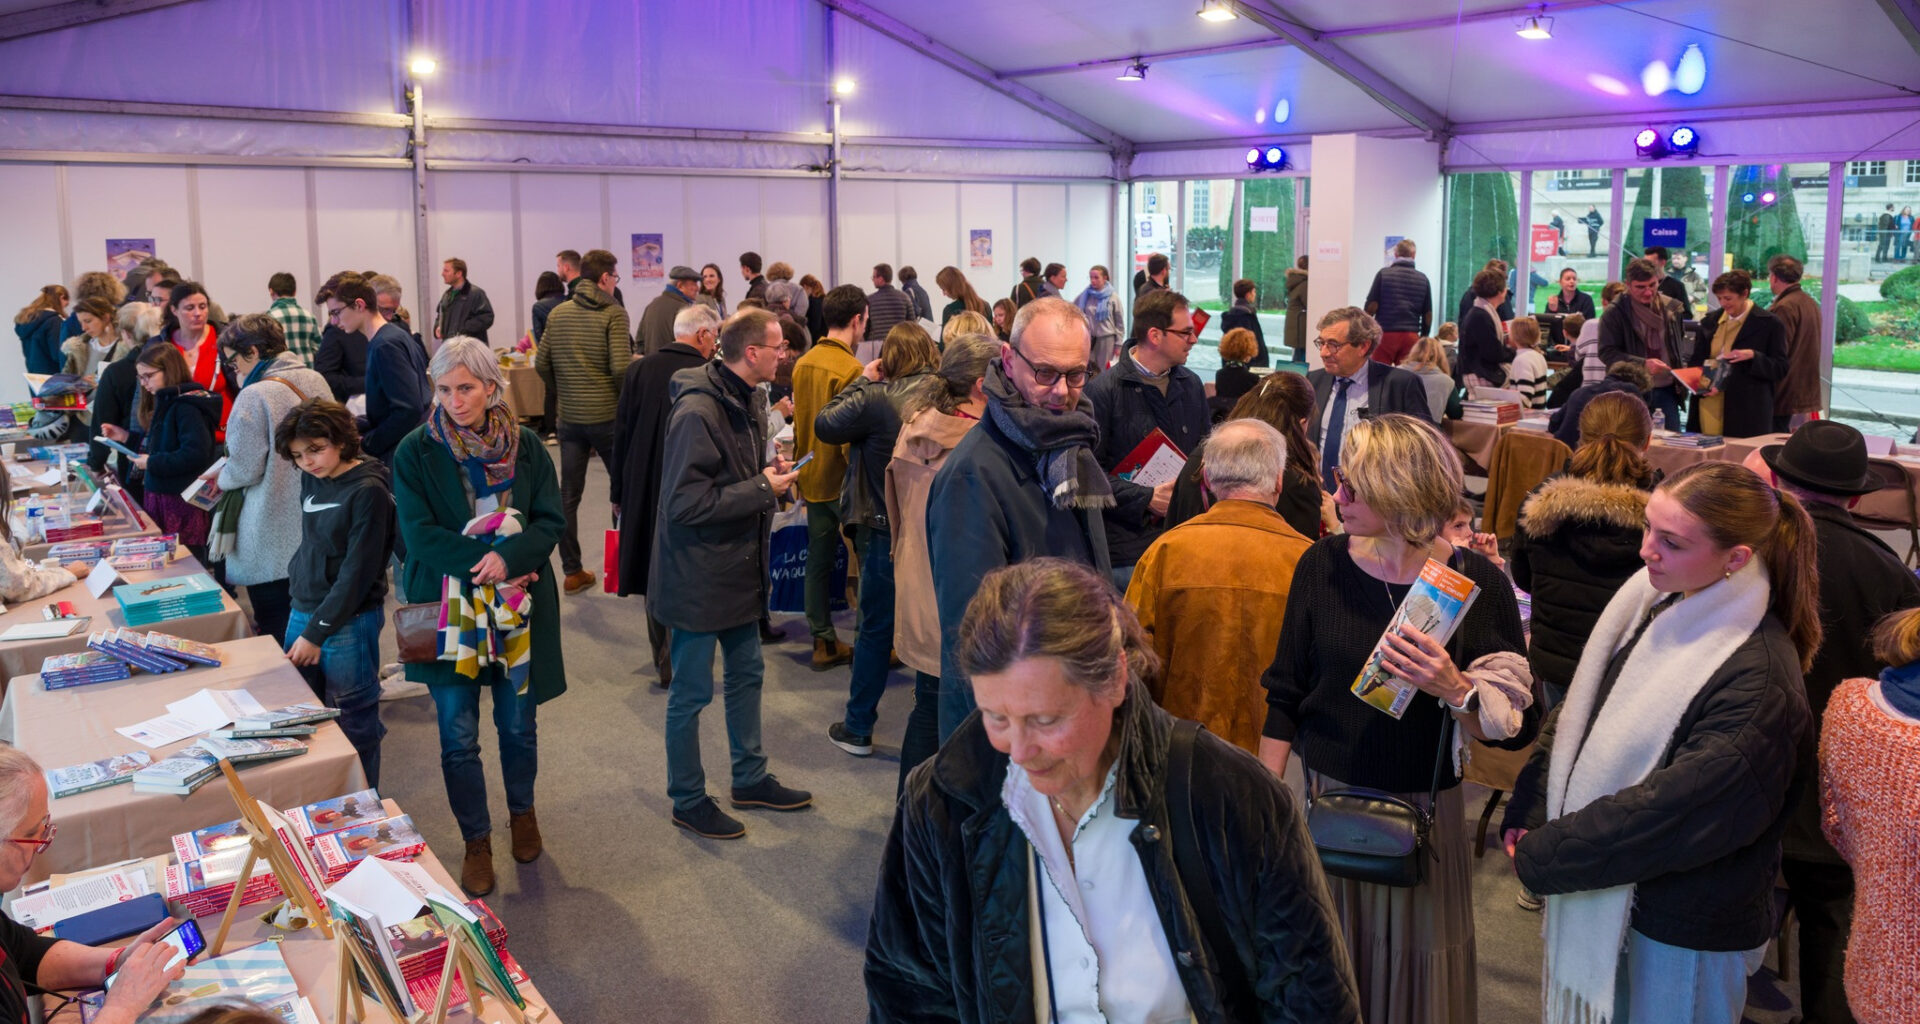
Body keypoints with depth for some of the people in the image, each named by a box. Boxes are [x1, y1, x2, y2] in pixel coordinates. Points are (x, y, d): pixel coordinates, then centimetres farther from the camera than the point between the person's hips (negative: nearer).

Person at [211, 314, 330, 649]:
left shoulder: (254, 397, -16)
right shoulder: (316, 382, 5)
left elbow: (244, 469, -16)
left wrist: (220, 479, 8)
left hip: (274, 543, -7)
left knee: (277, 637, 2)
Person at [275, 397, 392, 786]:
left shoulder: (368, 491, -14)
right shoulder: (311, 480, 8)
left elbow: (357, 573, -16)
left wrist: (317, 632, -15)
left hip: (348, 623, -7)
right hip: (301, 612, 7)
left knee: (354, 725, 3)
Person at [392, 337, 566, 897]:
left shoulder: (525, 446, 0)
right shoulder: (415, 452, -5)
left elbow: (551, 522, -3)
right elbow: (419, 533, -10)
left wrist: (508, 559, -21)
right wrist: (483, 560, -20)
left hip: (519, 608, 1)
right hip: (448, 607, -1)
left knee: (518, 725, 12)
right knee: (458, 736, 3)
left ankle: (522, 811, 39)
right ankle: (476, 841, 21)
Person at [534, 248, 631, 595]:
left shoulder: (557, 313, 7)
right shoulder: (613, 313, -9)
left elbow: (541, 364, 8)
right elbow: (621, 367, -17)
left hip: (569, 417, 4)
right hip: (607, 415, -4)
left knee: (568, 494, 9)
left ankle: (572, 571, 12)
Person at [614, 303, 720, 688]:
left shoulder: (639, 370, -2)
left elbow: (621, 435, 3)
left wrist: (619, 493, 11)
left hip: (645, 493, 4)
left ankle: (664, 660, 26)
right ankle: (682, 665, 8)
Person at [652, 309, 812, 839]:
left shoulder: (750, 400, 6)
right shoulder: (698, 413, -24)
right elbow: (685, 503, -27)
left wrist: (770, 471, 1)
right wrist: (762, 487, -21)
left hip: (739, 566, 10)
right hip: (698, 574, -9)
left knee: (747, 674, 20)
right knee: (691, 691, 5)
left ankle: (750, 779, 36)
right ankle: (688, 800, 21)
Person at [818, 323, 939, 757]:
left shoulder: (876, 398, -16)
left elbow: (825, 425, -7)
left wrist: (862, 379, 1)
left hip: (886, 531, -3)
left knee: (876, 628, 8)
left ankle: (857, 728, 18)